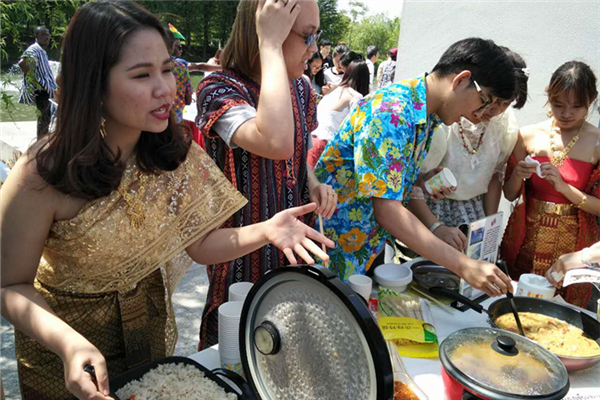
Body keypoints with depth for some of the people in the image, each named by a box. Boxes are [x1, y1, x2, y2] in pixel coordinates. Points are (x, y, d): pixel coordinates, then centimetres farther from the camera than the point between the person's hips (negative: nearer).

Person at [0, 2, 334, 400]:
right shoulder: (42, 176, -27)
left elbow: (199, 244, -8)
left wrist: (265, 231, -26)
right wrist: (68, 342, -35)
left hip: (150, 327, 4)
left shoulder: (176, 152, -14)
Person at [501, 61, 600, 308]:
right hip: (526, 242, 2)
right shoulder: (528, 135, -1)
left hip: (571, 247, -1)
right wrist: (518, 176, -14)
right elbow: (510, 195, 5)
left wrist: (564, 187, -21)